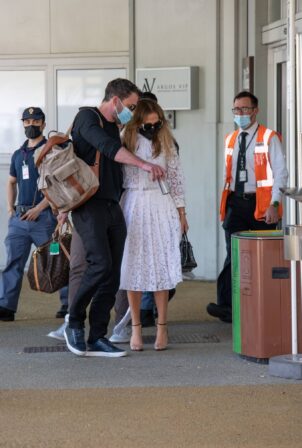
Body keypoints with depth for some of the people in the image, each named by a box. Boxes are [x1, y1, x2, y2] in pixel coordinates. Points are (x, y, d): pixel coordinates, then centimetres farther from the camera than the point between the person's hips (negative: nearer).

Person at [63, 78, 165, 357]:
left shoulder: (114, 128, 22)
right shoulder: (87, 118, -3)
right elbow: (107, 147, -21)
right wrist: (143, 164, -27)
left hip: (113, 208, 8)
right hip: (89, 206, -8)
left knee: (112, 276, 2)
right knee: (101, 264, -21)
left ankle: (97, 338, 5)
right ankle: (74, 323, -3)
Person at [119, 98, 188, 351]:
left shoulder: (166, 143, 6)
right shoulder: (125, 142, 1)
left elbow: (176, 177, 8)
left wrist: (181, 212, 6)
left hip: (161, 207, 1)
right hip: (133, 207, -1)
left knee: (161, 266, -2)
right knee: (134, 266, 0)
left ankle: (162, 327, 4)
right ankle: (136, 328, 6)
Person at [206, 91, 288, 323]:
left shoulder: (269, 138, -2)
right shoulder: (230, 140, 15)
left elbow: (280, 173, -6)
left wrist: (274, 204, -14)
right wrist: (226, 202, 11)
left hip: (260, 203, -3)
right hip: (235, 203, 4)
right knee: (234, 253, -8)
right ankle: (227, 305, -17)